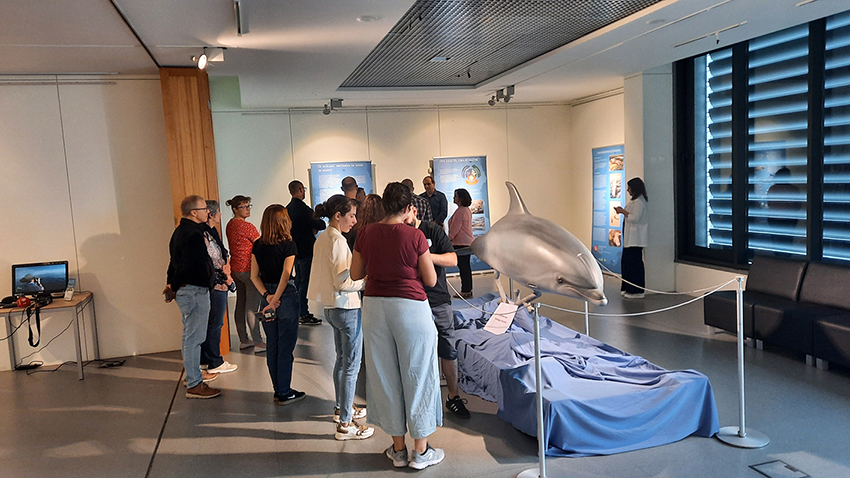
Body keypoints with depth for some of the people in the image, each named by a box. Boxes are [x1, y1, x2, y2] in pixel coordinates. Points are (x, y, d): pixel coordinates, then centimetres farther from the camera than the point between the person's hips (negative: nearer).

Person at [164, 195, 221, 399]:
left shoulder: (181, 231, 14)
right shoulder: (193, 235, -20)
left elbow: (176, 261, 14)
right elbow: (186, 265, -25)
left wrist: (172, 285, 11)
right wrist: (173, 286, -12)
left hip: (186, 290, 11)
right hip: (195, 290, -11)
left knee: (190, 336, 21)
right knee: (194, 337, -4)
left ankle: (192, 375, 35)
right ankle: (194, 385, 3)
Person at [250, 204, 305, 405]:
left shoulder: (258, 246, 3)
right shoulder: (288, 245, -12)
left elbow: (254, 276, 1)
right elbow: (285, 275, -20)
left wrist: (267, 296, -5)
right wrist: (275, 300, -15)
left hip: (267, 298, 5)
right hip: (286, 297, -5)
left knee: (272, 346, 13)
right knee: (285, 347, 3)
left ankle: (278, 390, 24)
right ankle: (284, 393, 10)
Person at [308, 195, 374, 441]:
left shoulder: (322, 239, 8)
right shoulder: (338, 241, -20)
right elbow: (343, 282, -22)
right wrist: (367, 280, -10)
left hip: (331, 307, 10)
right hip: (347, 308, -10)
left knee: (342, 360, 22)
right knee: (352, 365, -1)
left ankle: (341, 408, 36)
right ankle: (345, 424, 5)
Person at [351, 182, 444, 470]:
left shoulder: (366, 234, -1)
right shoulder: (414, 236, -11)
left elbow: (355, 275, 8)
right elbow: (431, 280, -4)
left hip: (374, 306, 4)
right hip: (410, 305, -3)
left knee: (385, 374, 14)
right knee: (416, 374, 9)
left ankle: (398, 449, 26)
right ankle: (421, 451, 20)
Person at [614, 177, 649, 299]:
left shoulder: (639, 202, -16)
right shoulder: (635, 200, 17)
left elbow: (635, 218, -23)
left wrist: (623, 212, -13)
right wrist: (623, 210, 11)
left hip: (635, 238, -11)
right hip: (630, 237, 11)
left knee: (634, 263, -7)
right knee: (627, 262, 13)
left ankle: (637, 291, -2)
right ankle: (628, 289, 20)